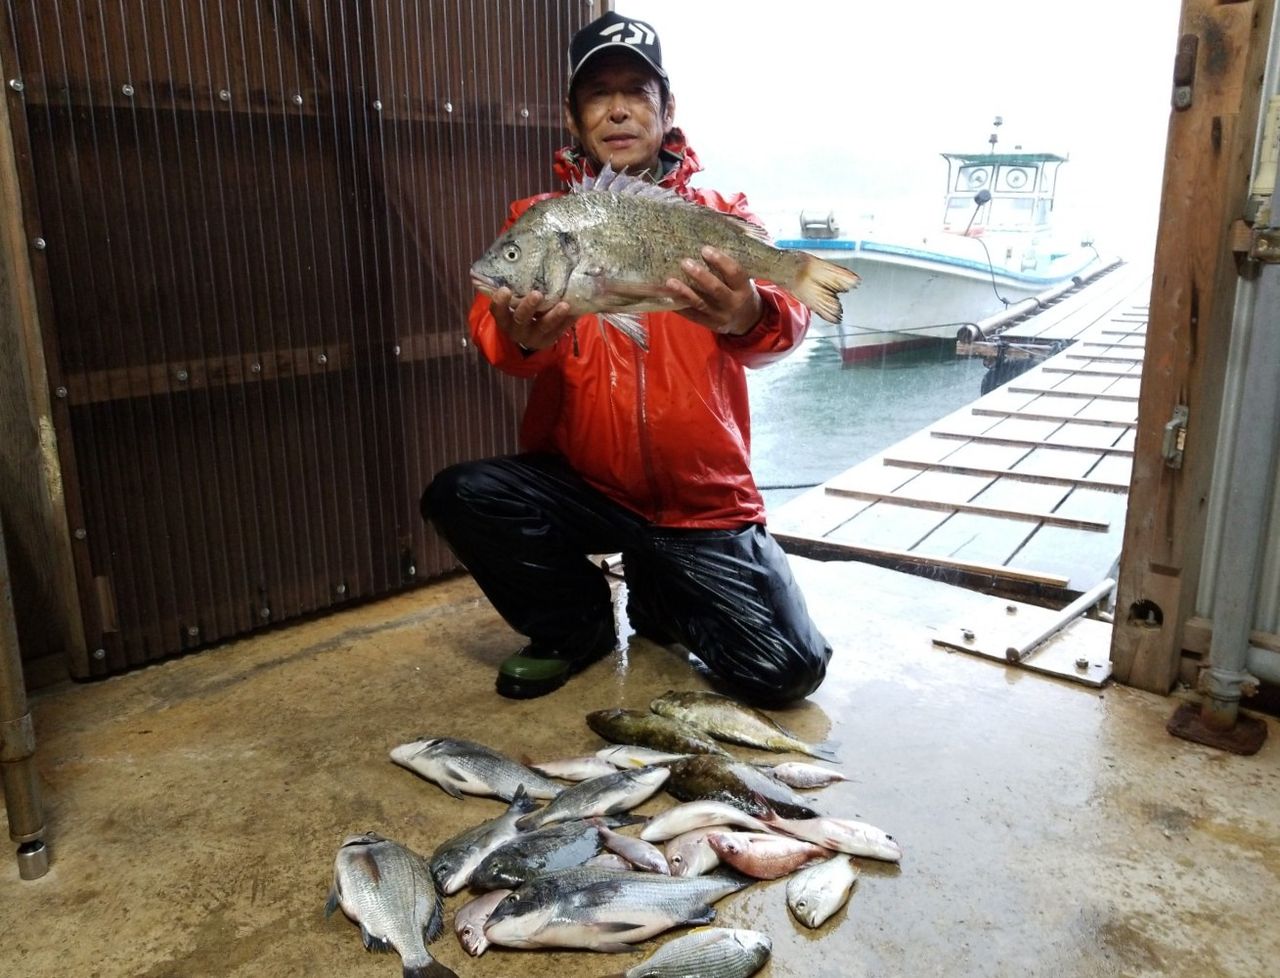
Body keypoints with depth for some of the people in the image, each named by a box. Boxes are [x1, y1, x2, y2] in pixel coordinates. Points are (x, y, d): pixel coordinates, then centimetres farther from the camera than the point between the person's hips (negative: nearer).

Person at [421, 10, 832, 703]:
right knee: (461, 495, -26)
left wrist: (749, 319, -43)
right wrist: (523, 339, -40)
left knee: (787, 671, -12)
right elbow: (490, 326, -15)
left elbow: (786, 323, -18)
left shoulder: (720, 217, 1)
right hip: (578, 485, 1)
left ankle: (661, 602, 22)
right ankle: (577, 624, 4)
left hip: (704, 507, 0)